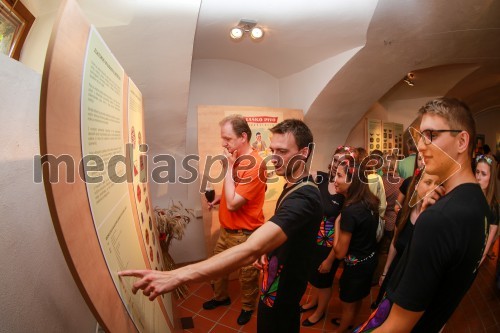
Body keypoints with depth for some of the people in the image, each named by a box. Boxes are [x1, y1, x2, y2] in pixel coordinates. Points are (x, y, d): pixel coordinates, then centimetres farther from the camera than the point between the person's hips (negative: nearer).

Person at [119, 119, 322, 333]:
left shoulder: (303, 197, -34)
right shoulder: (294, 187, 1)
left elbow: (250, 250, -45)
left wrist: (176, 276, -47)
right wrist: (267, 250, -4)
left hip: (281, 291, -8)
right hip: (277, 282, 9)